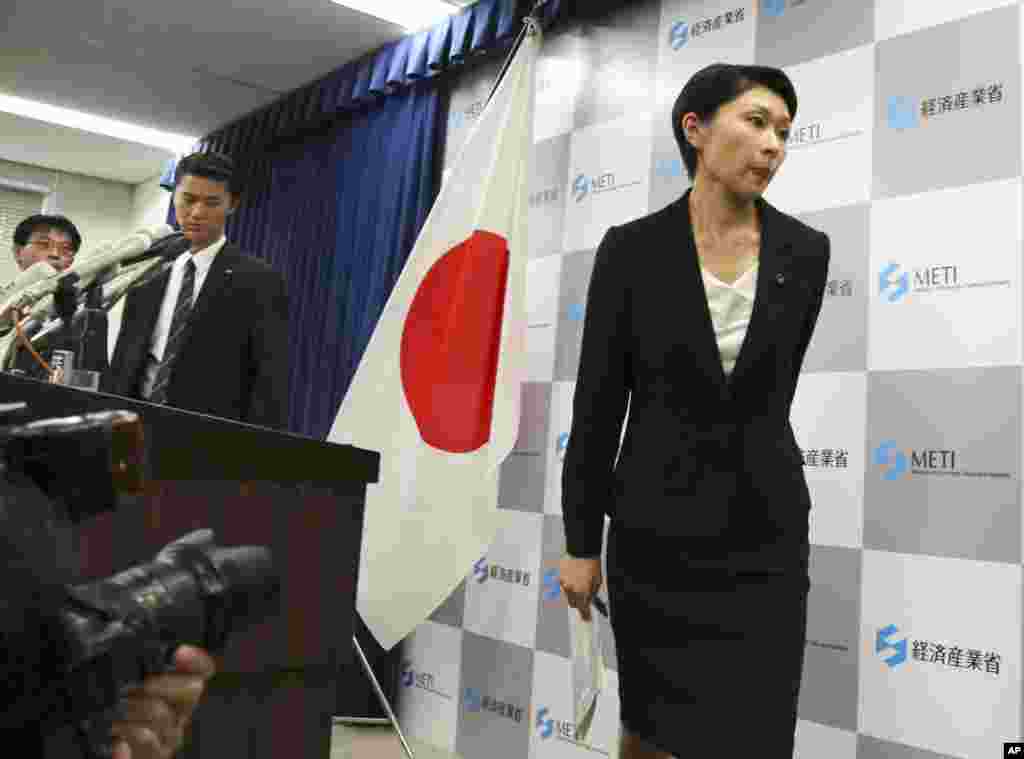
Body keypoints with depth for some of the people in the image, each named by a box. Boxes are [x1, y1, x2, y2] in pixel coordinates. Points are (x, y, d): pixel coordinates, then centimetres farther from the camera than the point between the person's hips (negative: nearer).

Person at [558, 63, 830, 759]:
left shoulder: (805, 250, -1)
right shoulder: (632, 248, -7)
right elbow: (599, 400, -5)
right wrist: (581, 540, -4)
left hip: (764, 524, 2)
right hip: (658, 521, -1)